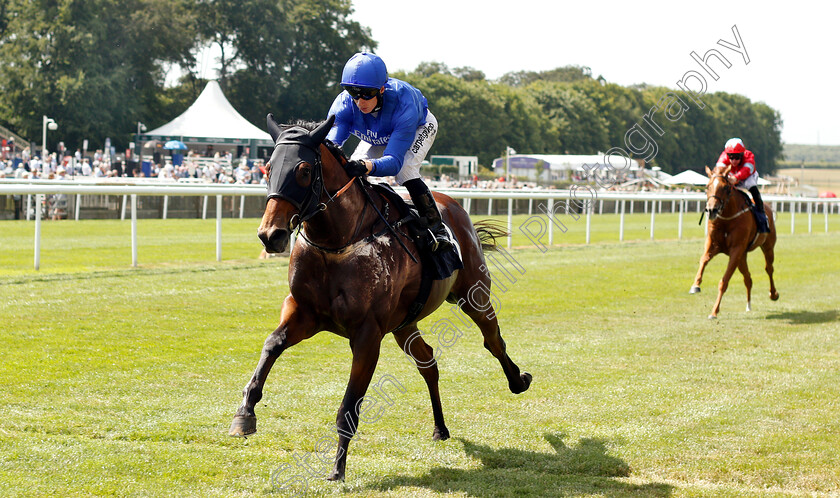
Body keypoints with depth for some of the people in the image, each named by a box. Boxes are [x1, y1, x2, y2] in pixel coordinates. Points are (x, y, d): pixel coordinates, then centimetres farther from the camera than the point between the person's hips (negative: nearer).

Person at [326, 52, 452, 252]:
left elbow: (394, 160, -52)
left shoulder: (404, 102, -46)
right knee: (351, 171, -14)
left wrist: (367, 167, -73)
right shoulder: (343, 104, -35)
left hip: (420, 128, -5)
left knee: (405, 171, -30)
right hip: (377, 136, 5)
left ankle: (437, 229, -15)